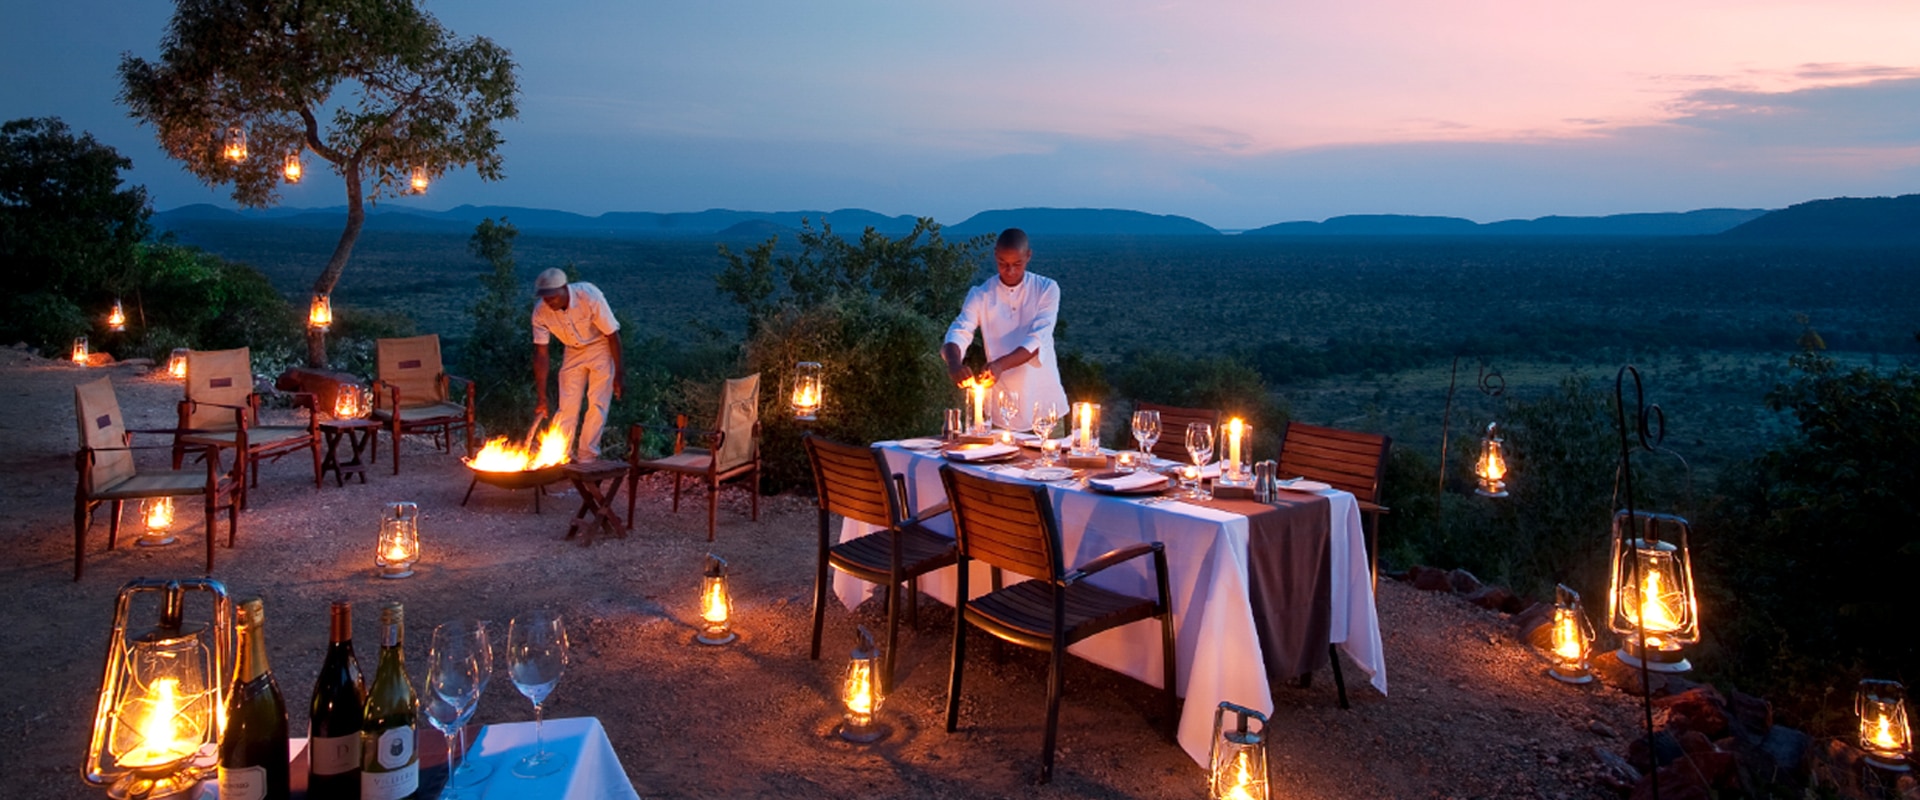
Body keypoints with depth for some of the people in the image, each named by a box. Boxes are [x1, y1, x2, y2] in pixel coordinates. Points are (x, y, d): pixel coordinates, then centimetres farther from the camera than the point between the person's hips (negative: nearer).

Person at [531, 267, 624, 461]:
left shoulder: (590, 296, -32)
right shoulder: (541, 312, -22)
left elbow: (612, 335, -21)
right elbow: (540, 354, -17)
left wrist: (619, 373, -17)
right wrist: (542, 398, -18)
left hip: (601, 346, -3)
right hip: (573, 350, 3)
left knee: (597, 403, -7)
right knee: (566, 406, 0)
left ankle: (586, 459, 0)